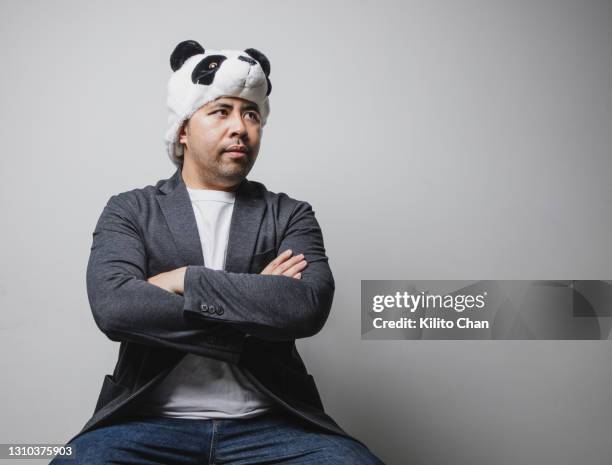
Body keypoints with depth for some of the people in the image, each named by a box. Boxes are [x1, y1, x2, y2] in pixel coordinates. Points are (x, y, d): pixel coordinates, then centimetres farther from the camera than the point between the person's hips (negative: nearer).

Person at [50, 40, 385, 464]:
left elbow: (310, 305, -10)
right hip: (150, 421, -1)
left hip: (270, 423, 1)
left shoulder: (290, 216, 9)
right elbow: (112, 304, -12)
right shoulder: (130, 211, 8)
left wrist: (184, 280, -10)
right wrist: (254, 302, -10)